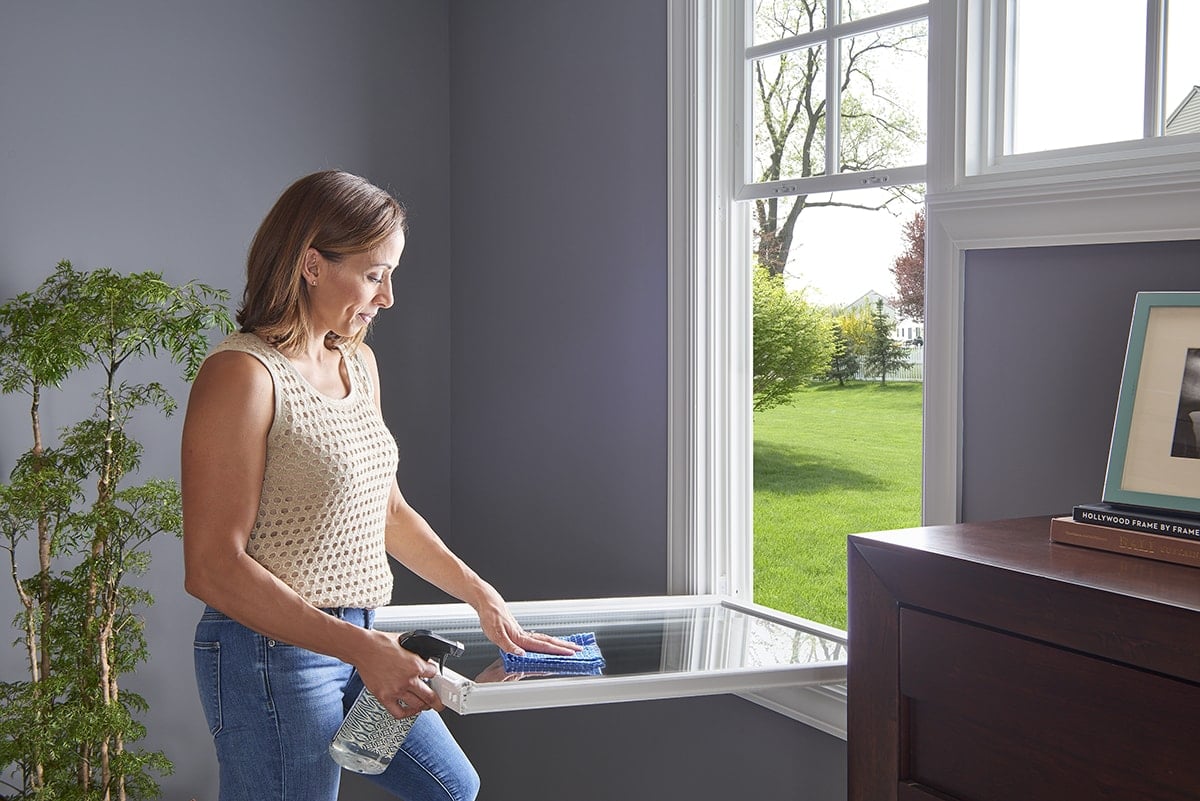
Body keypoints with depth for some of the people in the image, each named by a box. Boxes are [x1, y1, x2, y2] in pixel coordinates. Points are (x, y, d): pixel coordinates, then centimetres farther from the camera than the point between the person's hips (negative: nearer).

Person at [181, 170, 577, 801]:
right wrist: (360, 648, -25)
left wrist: (484, 600, 12)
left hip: (358, 642, 9)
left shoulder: (357, 362, 9)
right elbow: (212, 567, -21)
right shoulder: (242, 375, -18)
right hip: (275, 654, -9)